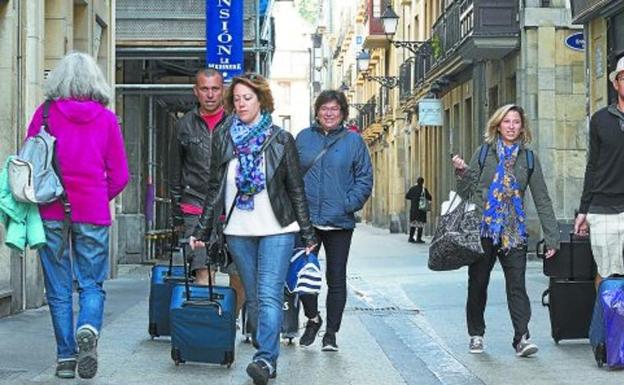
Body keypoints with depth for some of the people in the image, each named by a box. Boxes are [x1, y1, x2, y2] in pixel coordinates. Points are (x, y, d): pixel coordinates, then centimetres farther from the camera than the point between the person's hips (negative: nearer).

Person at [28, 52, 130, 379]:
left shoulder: (45, 114, -1)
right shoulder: (106, 118, 1)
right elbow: (120, 175, 3)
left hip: (51, 214, 0)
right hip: (93, 214, 0)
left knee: (59, 289, 9)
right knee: (92, 284, 9)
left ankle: (66, 357, 10)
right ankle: (89, 329, -18)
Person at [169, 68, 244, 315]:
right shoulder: (185, 125, 10)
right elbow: (175, 173, 16)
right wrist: (177, 215, 14)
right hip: (196, 211, 0)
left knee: (240, 276, 3)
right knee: (203, 275, -10)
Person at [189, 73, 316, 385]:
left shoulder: (281, 140, 3)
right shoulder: (223, 140, 9)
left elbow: (296, 190, 5)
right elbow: (215, 189, 12)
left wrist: (308, 233, 2)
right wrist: (202, 231, 8)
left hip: (277, 230, -3)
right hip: (239, 231, 3)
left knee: (269, 296, -14)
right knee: (253, 298, 7)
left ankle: (265, 358, -20)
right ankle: (266, 355, 15)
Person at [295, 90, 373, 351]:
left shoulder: (353, 141, 3)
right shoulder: (304, 138, 7)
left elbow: (365, 179, 2)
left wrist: (350, 204, -11)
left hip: (340, 222, -1)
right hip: (306, 219, 1)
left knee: (336, 278, 4)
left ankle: (331, 333, 14)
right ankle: (313, 318, 25)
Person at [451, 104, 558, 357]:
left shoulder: (528, 158, 7)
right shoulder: (483, 154, 6)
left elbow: (542, 200, 6)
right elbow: (467, 193, 8)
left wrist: (552, 237, 2)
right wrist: (461, 173, -11)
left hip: (513, 232, 0)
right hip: (483, 229, 0)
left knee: (517, 284, -8)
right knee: (477, 284, 8)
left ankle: (522, 337, -10)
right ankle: (476, 335, 23)